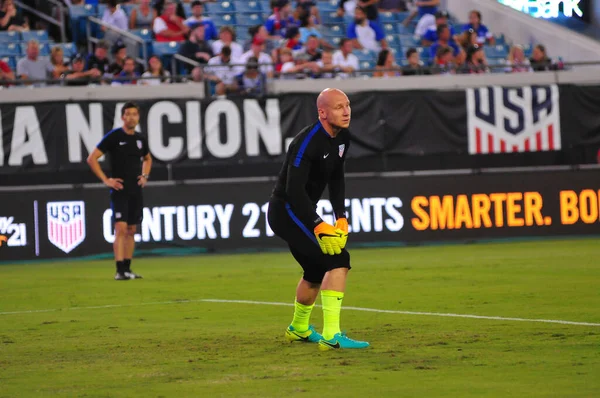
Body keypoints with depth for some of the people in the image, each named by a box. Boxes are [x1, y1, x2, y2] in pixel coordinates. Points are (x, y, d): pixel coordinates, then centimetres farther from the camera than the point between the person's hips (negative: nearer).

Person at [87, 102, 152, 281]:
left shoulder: (140, 139, 9)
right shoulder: (114, 136, -8)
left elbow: (147, 159, 30)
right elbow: (92, 159, -8)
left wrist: (145, 176, 13)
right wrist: (106, 180, -12)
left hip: (136, 191, 6)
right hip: (119, 190, -6)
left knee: (131, 230, 9)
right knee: (121, 228, -14)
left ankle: (127, 269, 15)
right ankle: (120, 271, -18)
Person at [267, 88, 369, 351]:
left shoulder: (342, 138, 3)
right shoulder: (308, 142, -25)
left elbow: (336, 180, 13)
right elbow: (294, 190, -29)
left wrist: (341, 217, 2)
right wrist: (318, 225, -34)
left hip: (301, 212, 10)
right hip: (286, 211, -10)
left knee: (317, 270, 26)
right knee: (337, 260, -22)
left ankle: (298, 328, 51)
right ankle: (331, 336, -25)